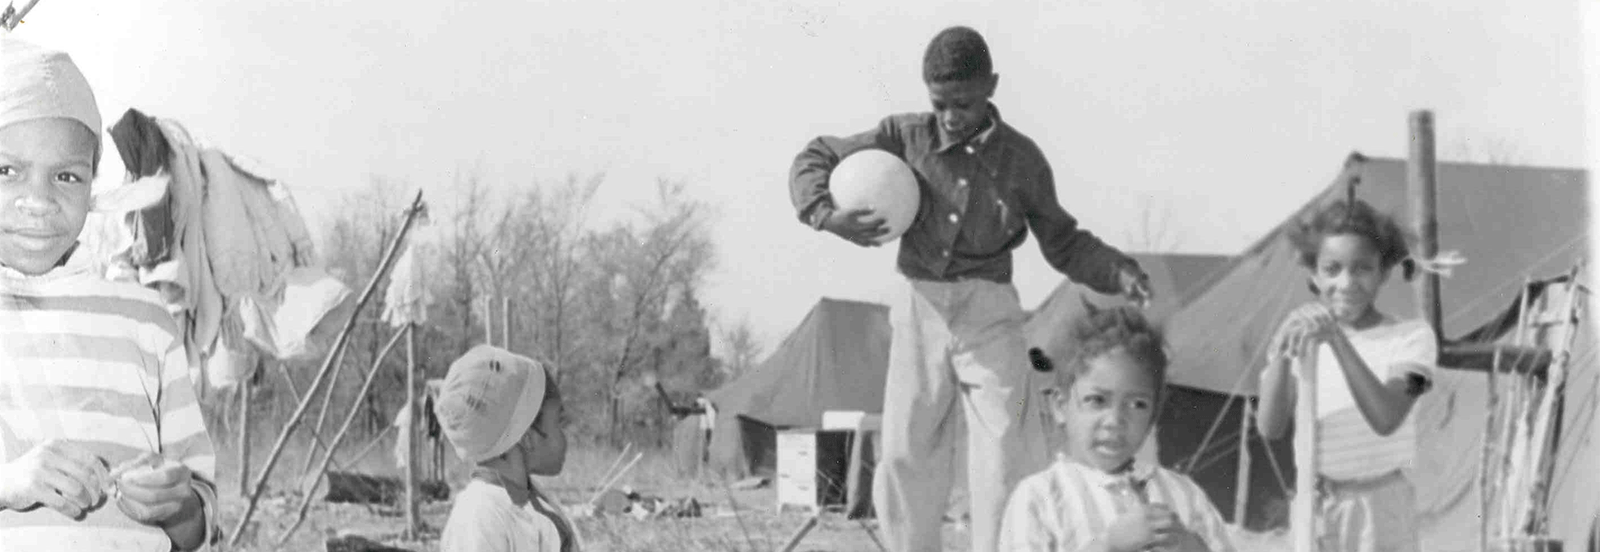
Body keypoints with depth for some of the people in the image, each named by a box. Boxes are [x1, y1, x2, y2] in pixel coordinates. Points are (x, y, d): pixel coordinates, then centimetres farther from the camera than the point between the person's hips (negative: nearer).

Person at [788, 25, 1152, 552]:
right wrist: (826, 215, -10)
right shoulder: (906, 138, 1)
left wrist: (1118, 271, -7)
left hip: (990, 314, -2)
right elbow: (815, 158, 9)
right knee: (907, 455, 5)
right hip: (922, 310, 2)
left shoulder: (1021, 159, 0)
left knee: (1005, 450, -12)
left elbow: (1063, 244, 10)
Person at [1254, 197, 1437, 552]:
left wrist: (1337, 340, -31)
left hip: (1380, 511, -3)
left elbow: (1386, 419, -23)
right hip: (1314, 508, 3)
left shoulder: (1409, 338, -5)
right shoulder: (1300, 339, 2)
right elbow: (1270, 428, -11)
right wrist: (1281, 357, -28)